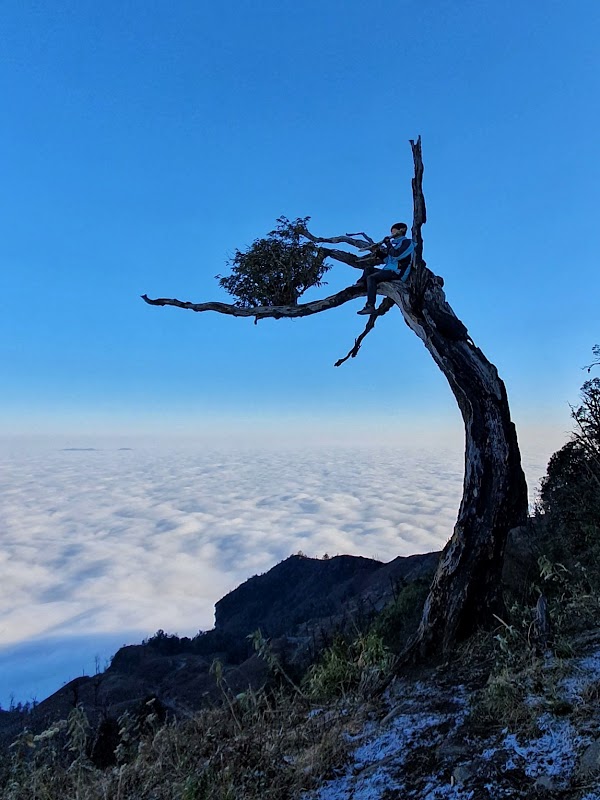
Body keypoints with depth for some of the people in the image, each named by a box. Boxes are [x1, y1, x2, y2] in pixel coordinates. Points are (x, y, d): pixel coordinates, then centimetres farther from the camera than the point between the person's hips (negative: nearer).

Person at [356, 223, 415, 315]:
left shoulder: (407, 242, -2)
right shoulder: (397, 244, 25)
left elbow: (396, 255, -19)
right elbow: (387, 260, 24)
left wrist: (388, 244, -7)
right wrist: (380, 252, 9)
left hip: (397, 273, -10)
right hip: (390, 271, 10)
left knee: (371, 277, -25)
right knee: (368, 269, 12)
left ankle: (370, 306, -32)